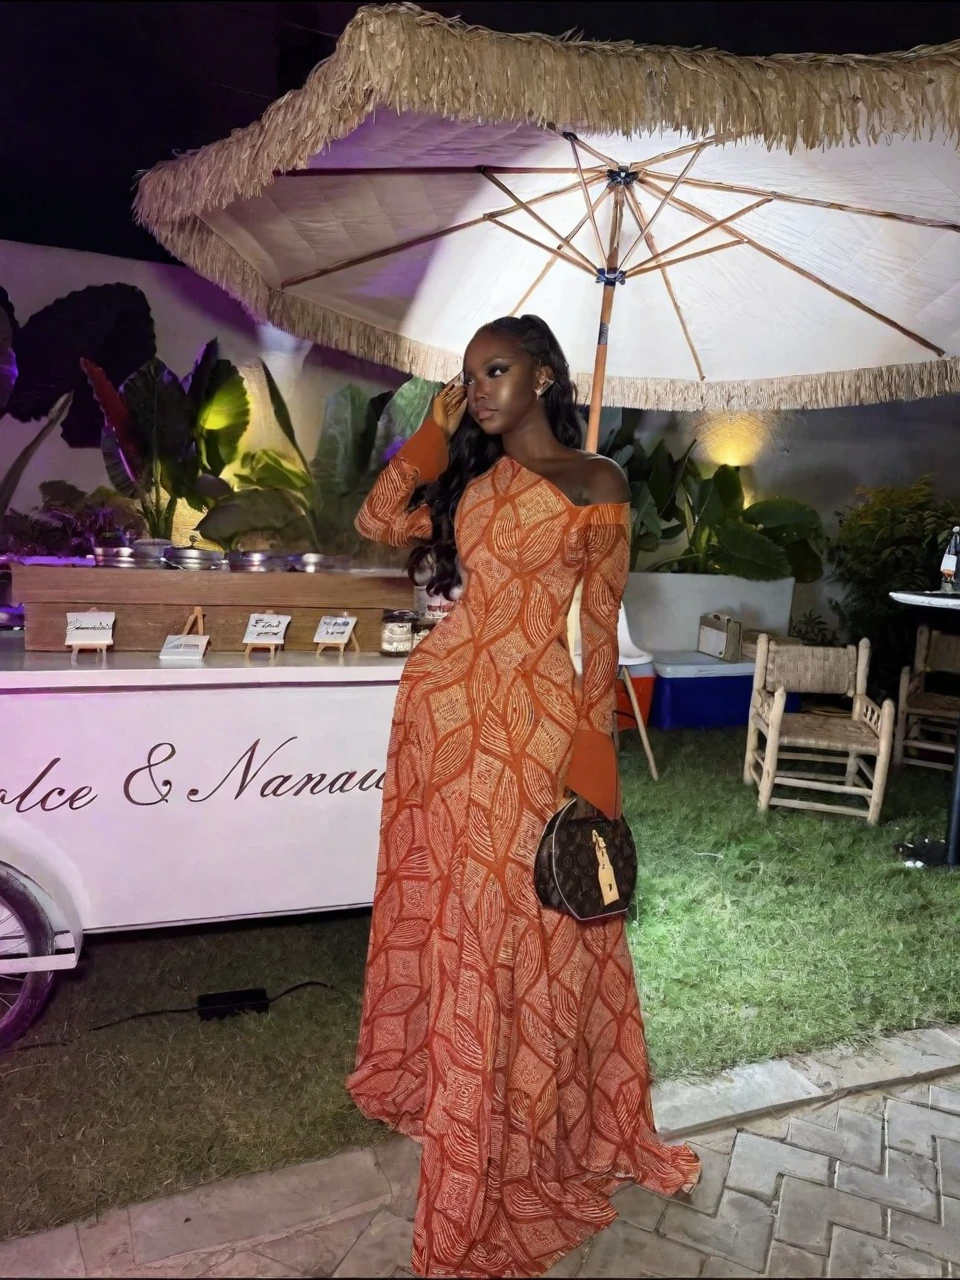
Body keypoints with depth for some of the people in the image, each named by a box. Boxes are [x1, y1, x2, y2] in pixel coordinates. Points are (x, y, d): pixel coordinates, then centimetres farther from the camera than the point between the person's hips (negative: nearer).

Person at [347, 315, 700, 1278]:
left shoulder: (596, 481, -1)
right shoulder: (468, 477, 12)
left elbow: (601, 620, -4)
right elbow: (376, 522, 3)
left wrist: (593, 733, -8)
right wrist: (435, 432, 4)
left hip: (535, 713, -4)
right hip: (445, 702, 5)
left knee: (527, 919, 3)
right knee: (446, 901, 15)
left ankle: (537, 1119, 23)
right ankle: (442, 1079, 38)